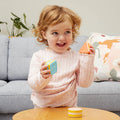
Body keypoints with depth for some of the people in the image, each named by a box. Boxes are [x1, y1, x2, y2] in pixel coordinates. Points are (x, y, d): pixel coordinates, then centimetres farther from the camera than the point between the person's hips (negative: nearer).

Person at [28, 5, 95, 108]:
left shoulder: (76, 57, 4)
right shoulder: (39, 56, 1)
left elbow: (85, 83, 1)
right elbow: (33, 85, -4)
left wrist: (88, 60, -8)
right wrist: (42, 77, -25)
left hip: (68, 107, 1)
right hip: (42, 108, -1)